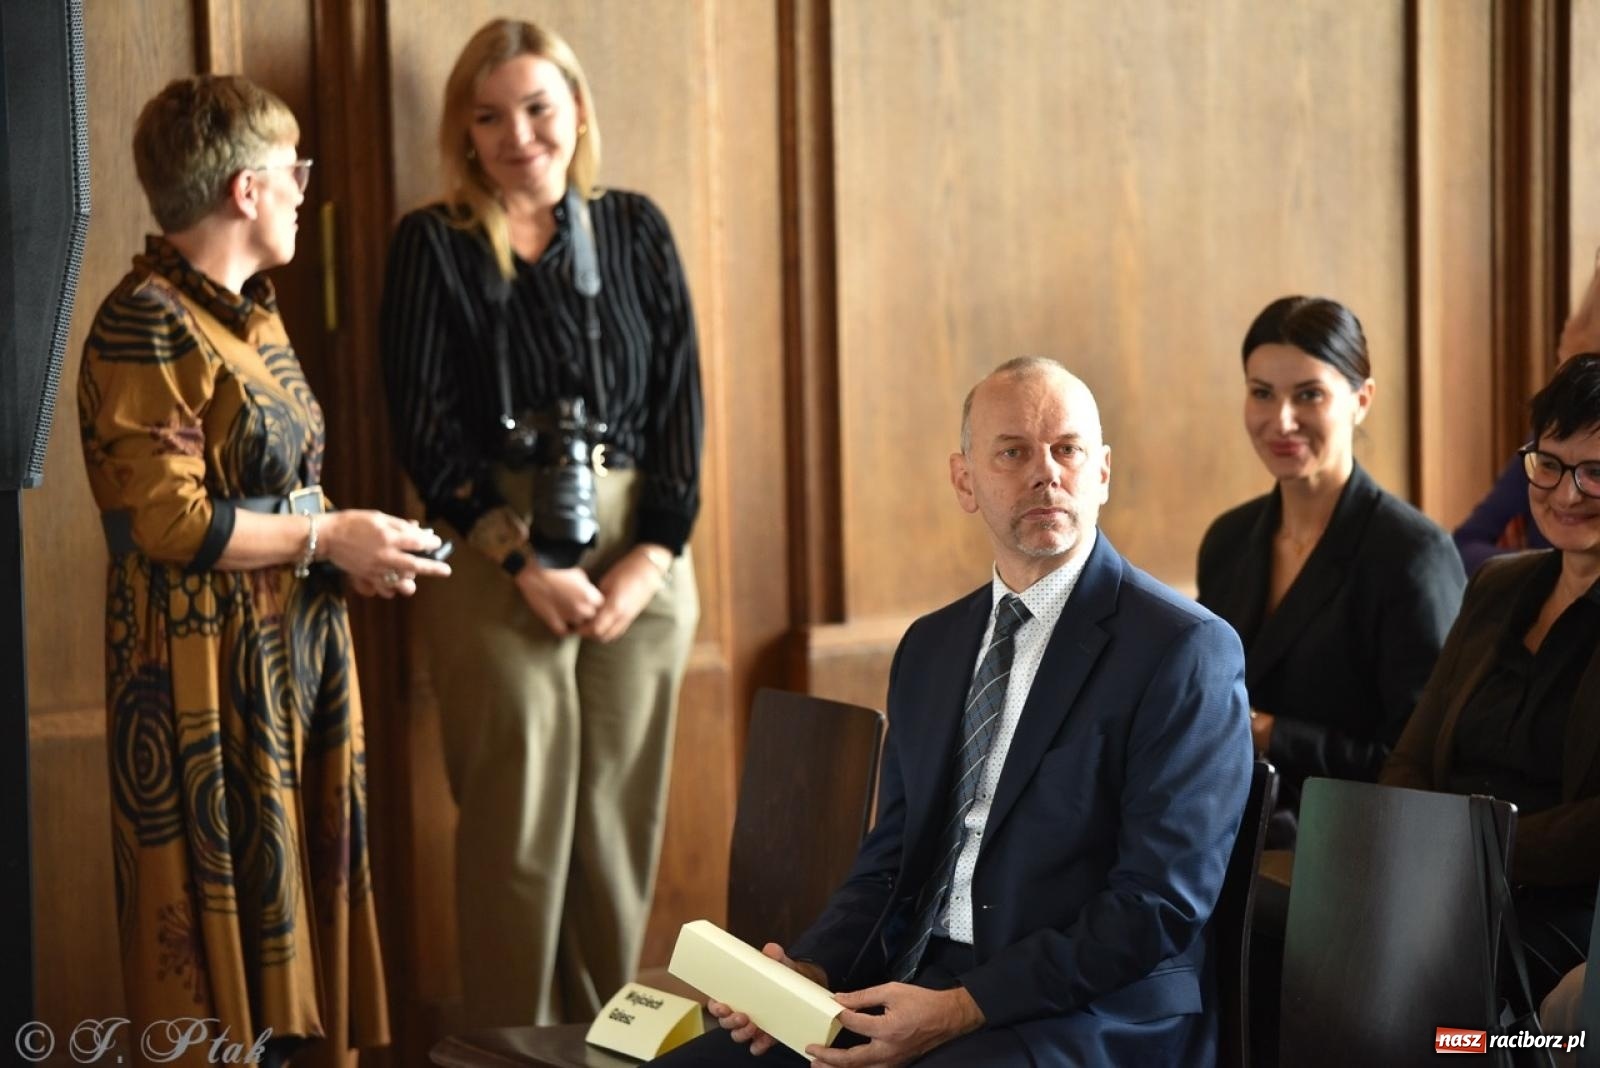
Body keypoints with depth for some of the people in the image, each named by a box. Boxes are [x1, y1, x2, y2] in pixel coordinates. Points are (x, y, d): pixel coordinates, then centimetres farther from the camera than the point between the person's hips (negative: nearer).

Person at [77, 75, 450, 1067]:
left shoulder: (254, 312, 14)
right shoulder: (148, 326, -14)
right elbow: (163, 519, -20)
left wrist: (363, 546, 5)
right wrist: (329, 538, -14)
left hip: (298, 647, 9)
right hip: (209, 670, -9)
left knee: (307, 896, 11)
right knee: (229, 910, -2)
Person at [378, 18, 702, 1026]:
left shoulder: (636, 231, 10)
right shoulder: (433, 245, 2)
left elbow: (681, 401, 7)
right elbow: (426, 426, -3)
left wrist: (654, 553, -5)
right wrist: (527, 564, -11)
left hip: (640, 556, 3)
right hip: (498, 559, -2)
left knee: (622, 819, 6)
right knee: (517, 825, -1)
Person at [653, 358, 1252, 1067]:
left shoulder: (1186, 649, -7)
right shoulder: (929, 647, 16)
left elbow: (1160, 903, -13)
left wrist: (961, 1009, -19)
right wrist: (808, 974, -3)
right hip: (915, 990, 7)